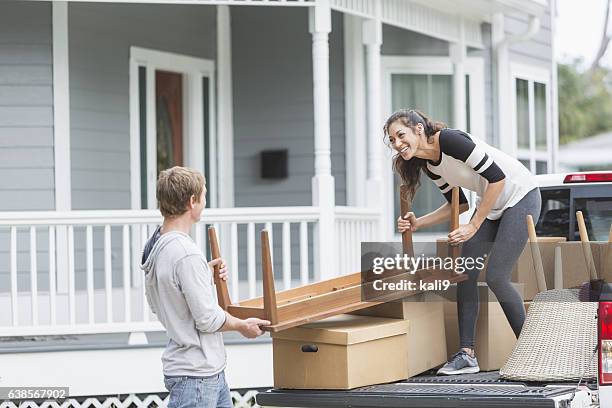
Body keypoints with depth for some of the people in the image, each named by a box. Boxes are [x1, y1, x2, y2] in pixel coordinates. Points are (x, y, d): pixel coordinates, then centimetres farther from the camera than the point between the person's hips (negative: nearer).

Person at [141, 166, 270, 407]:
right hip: (195, 375, -10)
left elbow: (156, 303, 19)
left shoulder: (155, 246, 8)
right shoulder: (186, 254, -23)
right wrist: (243, 326, -1)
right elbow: (208, 319, -20)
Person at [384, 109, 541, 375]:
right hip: (491, 205, 9)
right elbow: (458, 204, 12)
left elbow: (497, 177, -24)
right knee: (465, 273, -2)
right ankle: (467, 355, -1)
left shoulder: (449, 140, -25)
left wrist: (474, 226, -20)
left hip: (520, 196, -9)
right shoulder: (429, 165, 2)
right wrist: (417, 223, 0)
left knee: (496, 276, -13)